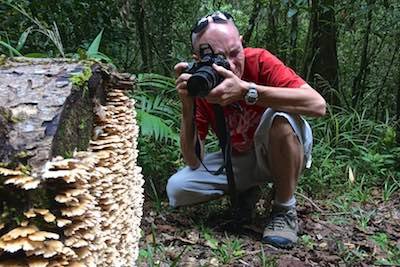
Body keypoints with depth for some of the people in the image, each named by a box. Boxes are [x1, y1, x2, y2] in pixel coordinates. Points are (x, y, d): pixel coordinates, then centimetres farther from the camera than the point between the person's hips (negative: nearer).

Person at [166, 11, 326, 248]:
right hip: (239, 160, 3)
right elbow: (194, 162, -19)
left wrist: (246, 90, -44)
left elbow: (318, 105, -38)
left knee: (281, 116, -36)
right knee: (176, 189, -15)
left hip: (282, 154, -3)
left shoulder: (259, 60, -22)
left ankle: (285, 210, -15)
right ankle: (247, 190, 12)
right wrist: (187, 106, -32)